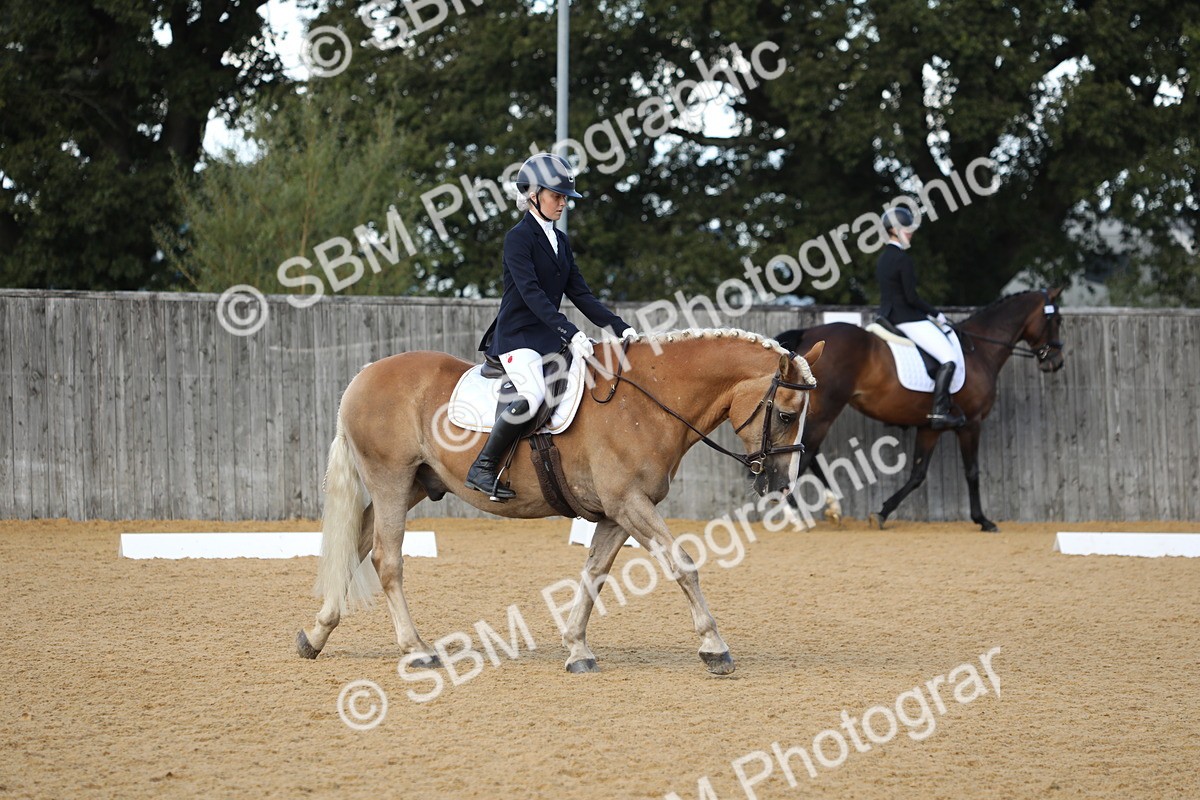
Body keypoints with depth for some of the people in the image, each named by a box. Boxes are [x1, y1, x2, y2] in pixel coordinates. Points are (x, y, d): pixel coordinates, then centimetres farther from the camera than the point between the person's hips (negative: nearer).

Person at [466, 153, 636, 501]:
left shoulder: (560, 241, 16)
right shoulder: (518, 238, -8)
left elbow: (580, 293, 13)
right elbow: (531, 292, -19)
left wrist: (619, 326, -1)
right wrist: (569, 333, -29)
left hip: (550, 338, 8)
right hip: (518, 337, -8)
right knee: (533, 397, -31)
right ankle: (482, 469, -19)